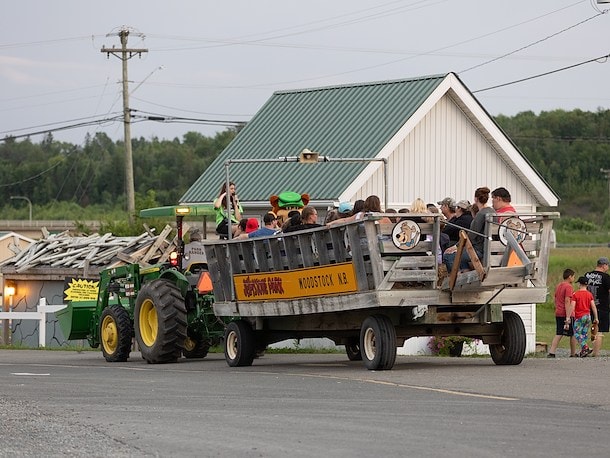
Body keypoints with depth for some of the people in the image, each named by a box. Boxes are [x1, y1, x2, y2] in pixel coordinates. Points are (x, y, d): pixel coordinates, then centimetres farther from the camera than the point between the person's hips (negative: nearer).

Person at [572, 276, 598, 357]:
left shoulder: (575, 294, -8)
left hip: (579, 317, -5)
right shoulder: (589, 294, 5)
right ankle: (583, 351, 11)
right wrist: (596, 318, 7)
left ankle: (585, 348, -22)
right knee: (584, 334, 11)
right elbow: (593, 307, 2)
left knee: (577, 334, -3)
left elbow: (572, 306, -13)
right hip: (588, 316, 5)